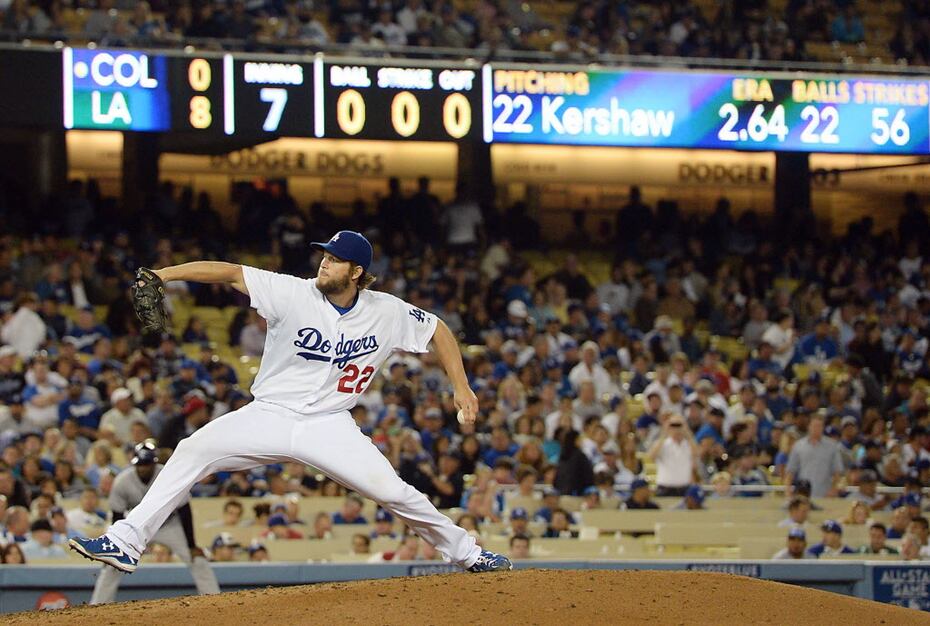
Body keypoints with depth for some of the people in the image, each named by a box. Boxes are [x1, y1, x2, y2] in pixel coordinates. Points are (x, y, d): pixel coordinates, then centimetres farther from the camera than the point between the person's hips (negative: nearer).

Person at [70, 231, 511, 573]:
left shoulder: (387, 313, -5)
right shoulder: (294, 294, -11)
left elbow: (437, 330, 11)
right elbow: (231, 273, -17)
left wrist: (461, 387, 4)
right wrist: (166, 273, -28)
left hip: (329, 426, 0)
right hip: (270, 416, 0)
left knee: (392, 491, -12)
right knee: (193, 452, -19)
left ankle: (467, 553, 11)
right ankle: (126, 542, -18)